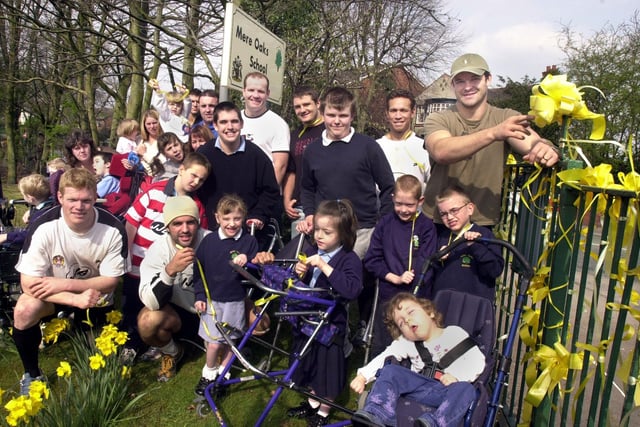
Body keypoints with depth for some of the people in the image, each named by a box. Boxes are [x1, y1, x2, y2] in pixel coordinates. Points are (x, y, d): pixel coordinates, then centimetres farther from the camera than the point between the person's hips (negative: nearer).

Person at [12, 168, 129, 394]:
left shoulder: (113, 229, -25)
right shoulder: (44, 227, -26)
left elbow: (110, 281, -16)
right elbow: (29, 282, -24)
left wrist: (63, 284, -27)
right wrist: (77, 299, -36)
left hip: (95, 296, 1)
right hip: (54, 292, 0)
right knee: (24, 309, -31)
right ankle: (32, 373, -6)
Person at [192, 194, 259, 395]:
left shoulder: (249, 241, -6)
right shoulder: (209, 240, -4)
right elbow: (199, 269, 3)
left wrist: (247, 263, -25)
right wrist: (199, 296, 1)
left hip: (235, 301, 1)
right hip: (212, 299, 0)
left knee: (230, 341, 14)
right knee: (214, 343, 1)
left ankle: (223, 373, 36)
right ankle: (209, 373, 28)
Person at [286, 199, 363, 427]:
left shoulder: (349, 259, -17)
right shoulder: (311, 252, 0)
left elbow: (352, 290, -34)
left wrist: (324, 267, -35)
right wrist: (300, 274, -13)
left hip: (331, 324, -6)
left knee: (327, 369, 10)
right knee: (310, 364, 22)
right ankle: (312, 403, 46)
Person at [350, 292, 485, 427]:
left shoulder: (454, 334, 9)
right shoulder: (406, 343, 17)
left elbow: (477, 360, 1)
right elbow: (385, 357, 4)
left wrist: (457, 376, -17)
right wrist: (362, 376, -11)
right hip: (419, 385, 2)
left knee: (466, 389, -32)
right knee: (390, 370, -16)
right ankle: (376, 415, -36)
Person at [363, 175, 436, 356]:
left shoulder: (426, 226, -4)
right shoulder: (385, 223, 2)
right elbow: (372, 259, 0)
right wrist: (395, 278, -11)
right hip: (387, 295, 2)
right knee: (380, 346, 13)